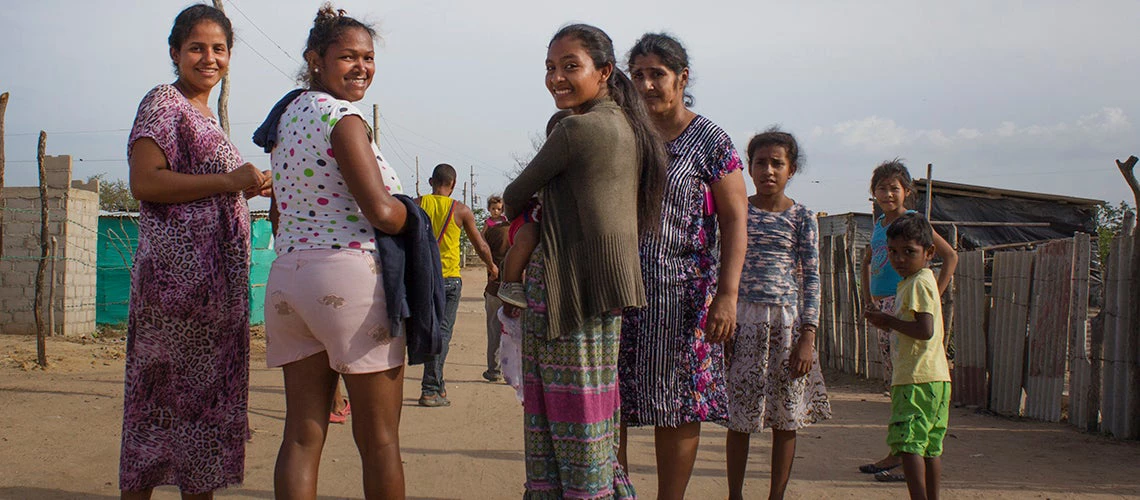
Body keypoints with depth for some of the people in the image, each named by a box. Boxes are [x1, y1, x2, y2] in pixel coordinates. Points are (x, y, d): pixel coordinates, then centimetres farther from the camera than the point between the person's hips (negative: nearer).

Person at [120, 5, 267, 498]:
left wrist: (250, 185, 13)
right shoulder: (163, 102, -4)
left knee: (208, 393, 9)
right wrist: (230, 181, -17)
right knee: (166, 391, -6)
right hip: (176, 272, -9)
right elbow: (144, 182, -16)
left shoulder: (207, 116, 22)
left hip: (217, 279, 9)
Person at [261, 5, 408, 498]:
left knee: (302, 433, 7)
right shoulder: (342, 116, -9)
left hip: (286, 277, 8)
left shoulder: (287, 116, 18)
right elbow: (380, 211, -18)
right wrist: (414, 216, 1)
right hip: (350, 276, -8)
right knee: (379, 439, 3)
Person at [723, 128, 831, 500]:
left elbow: (811, 279, 1)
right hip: (742, 320, 0)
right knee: (739, 418, 3)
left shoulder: (802, 218, 3)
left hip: (787, 322, 0)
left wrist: (807, 337, -6)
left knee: (785, 419, 5)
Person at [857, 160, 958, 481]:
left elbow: (950, 256, -11)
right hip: (881, 308, 8)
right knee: (894, 382, 12)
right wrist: (867, 296, 18)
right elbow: (867, 262, 31)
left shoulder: (912, 220, -7)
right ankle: (897, 454, 19)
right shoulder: (879, 224, 15)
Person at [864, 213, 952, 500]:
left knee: (908, 443, -11)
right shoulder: (917, 281, 20)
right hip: (935, 378, 10)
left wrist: (889, 321, -12)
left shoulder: (918, 283, -11)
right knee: (930, 447, 11)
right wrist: (887, 323, 11)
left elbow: (925, 330, -22)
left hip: (917, 379, -10)